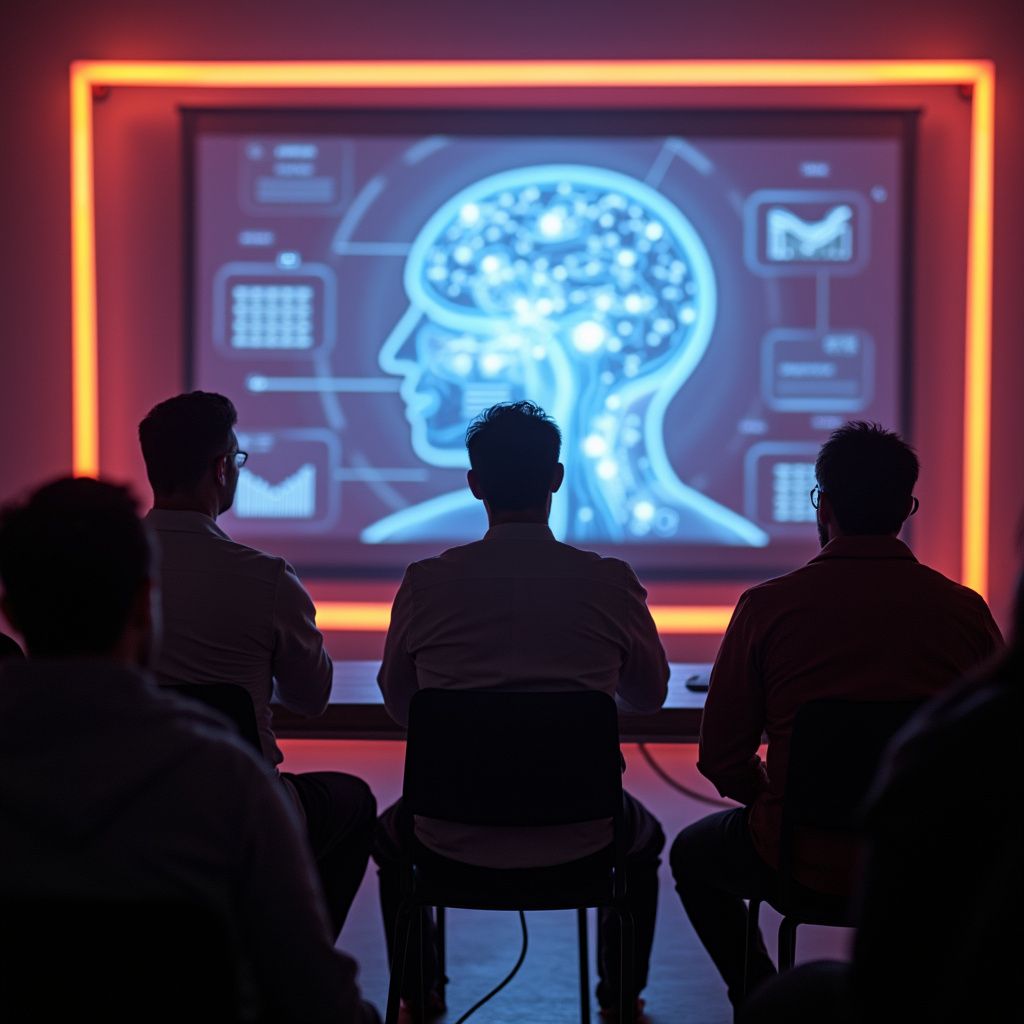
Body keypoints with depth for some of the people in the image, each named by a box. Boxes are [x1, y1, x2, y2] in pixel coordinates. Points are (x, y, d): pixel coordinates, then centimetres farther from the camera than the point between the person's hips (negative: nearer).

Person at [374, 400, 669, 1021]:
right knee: (643, 839, 36)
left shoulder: (426, 583, -10)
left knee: (392, 833, 36)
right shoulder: (611, 582, -11)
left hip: (454, 839, 0)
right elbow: (650, 697, 6)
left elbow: (398, 706, 6)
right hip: (579, 840, 0)